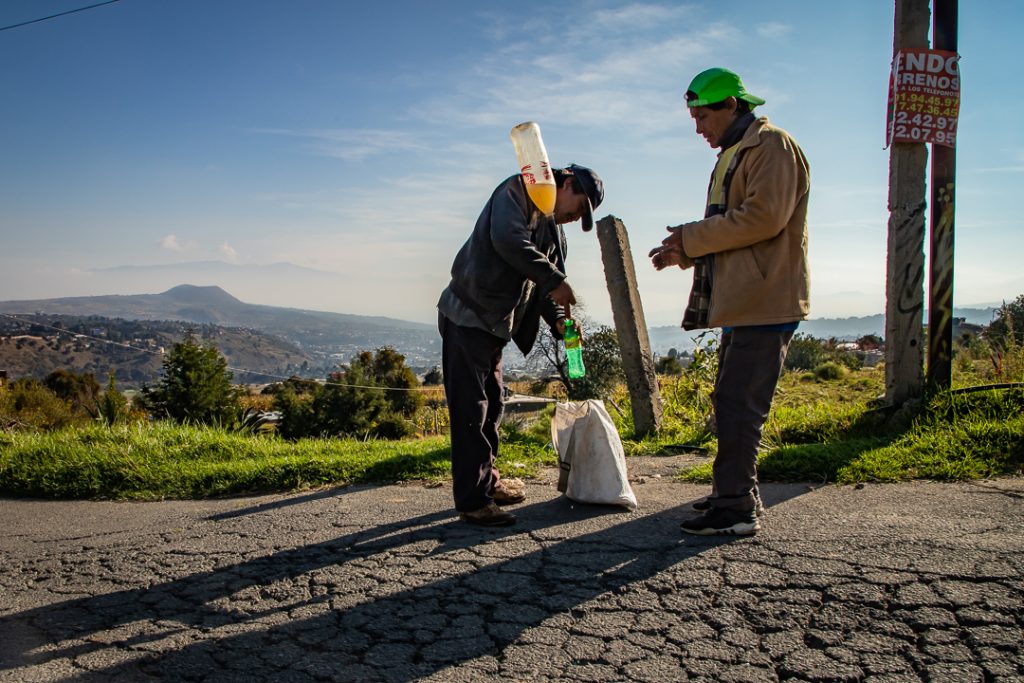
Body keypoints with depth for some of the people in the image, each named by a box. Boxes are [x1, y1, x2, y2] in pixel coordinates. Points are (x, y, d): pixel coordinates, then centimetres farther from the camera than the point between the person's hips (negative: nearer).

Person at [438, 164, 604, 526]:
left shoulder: (553, 230, 18)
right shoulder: (518, 190, -7)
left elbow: (545, 286, 16)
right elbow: (509, 239, -25)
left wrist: (560, 322, -2)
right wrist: (555, 280, -21)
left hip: (495, 324, 10)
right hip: (467, 315, -9)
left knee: (492, 405, 14)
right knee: (470, 408, -8)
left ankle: (487, 482, 26)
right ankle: (472, 499, -4)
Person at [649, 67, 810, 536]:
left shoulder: (771, 145, -7)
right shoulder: (735, 154, 23)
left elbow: (763, 217, -20)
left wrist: (692, 236, -14)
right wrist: (683, 253, 11)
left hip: (765, 304, -10)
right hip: (741, 303, 10)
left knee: (738, 406, -11)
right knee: (729, 402, 14)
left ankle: (736, 508, -5)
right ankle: (734, 494, 25)